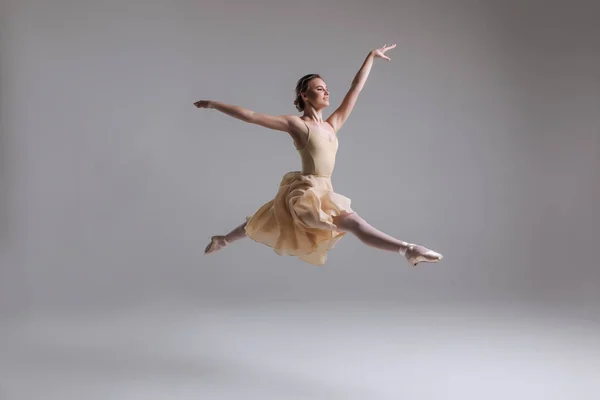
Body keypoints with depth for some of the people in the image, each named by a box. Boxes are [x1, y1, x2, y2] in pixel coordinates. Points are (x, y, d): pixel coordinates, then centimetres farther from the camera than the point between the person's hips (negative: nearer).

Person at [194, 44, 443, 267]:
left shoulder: (332, 125, 8)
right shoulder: (295, 124, -8)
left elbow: (355, 90, 11)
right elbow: (250, 116, -7)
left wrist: (371, 56, 13)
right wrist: (213, 104, -6)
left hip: (323, 192, 8)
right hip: (306, 193, -8)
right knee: (354, 223, -22)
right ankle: (407, 249, -26)